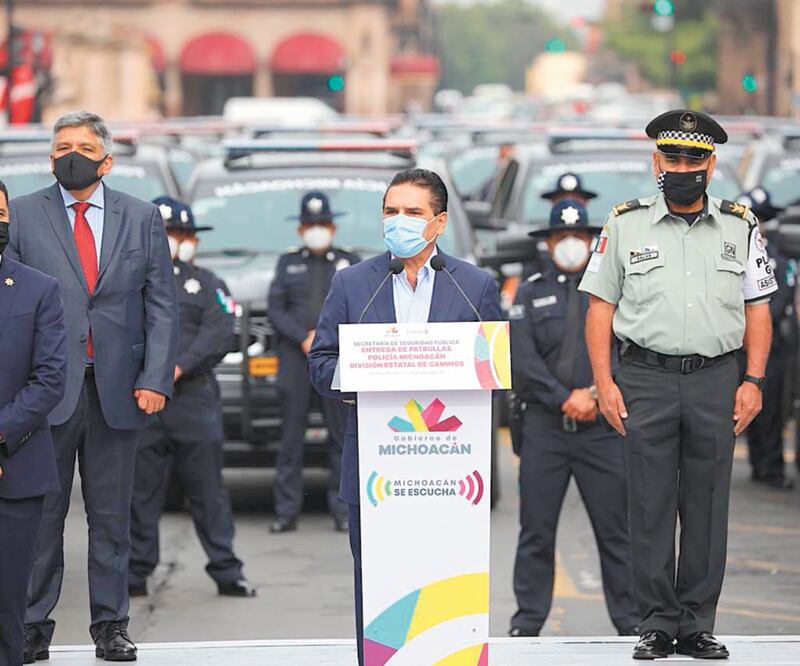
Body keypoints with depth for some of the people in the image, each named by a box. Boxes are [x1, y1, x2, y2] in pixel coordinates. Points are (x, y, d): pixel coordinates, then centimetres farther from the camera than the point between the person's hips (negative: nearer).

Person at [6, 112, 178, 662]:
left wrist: (155, 380, -3)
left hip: (118, 388, 1)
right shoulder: (22, 215, 5)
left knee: (112, 514, 6)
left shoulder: (142, 219, 10)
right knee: (41, 511, 1)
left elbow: (162, 305, 7)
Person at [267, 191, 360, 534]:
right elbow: (275, 307, 6)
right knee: (291, 435, -3)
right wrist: (303, 338, -8)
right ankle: (286, 511, -1)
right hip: (295, 359, 0)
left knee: (341, 435, -3)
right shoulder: (287, 263, 16)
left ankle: (342, 510, 0)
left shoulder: (350, 262, 14)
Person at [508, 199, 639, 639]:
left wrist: (596, 395, -12)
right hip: (544, 427, 0)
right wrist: (566, 399, -11)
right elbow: (522, 359, -2)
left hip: (603, 427, 0)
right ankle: (527, 621, 8)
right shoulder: (530, 293, 9)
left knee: (614, 529, 1)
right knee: (536, 530, 2)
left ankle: (630, 620, 5)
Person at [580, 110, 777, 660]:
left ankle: (698, 625, 9)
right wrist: (604, 383, -3)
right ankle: (657, 624, 6)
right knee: (651, 506, 0)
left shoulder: (740, 228, 9)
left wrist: (753, 381, -1)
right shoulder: (626, 226, 6)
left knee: (708, 507, 3)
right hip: (646, 379, -1)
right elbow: (600, 308, 6)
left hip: (717, 379, 1)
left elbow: (758, 310, 10)